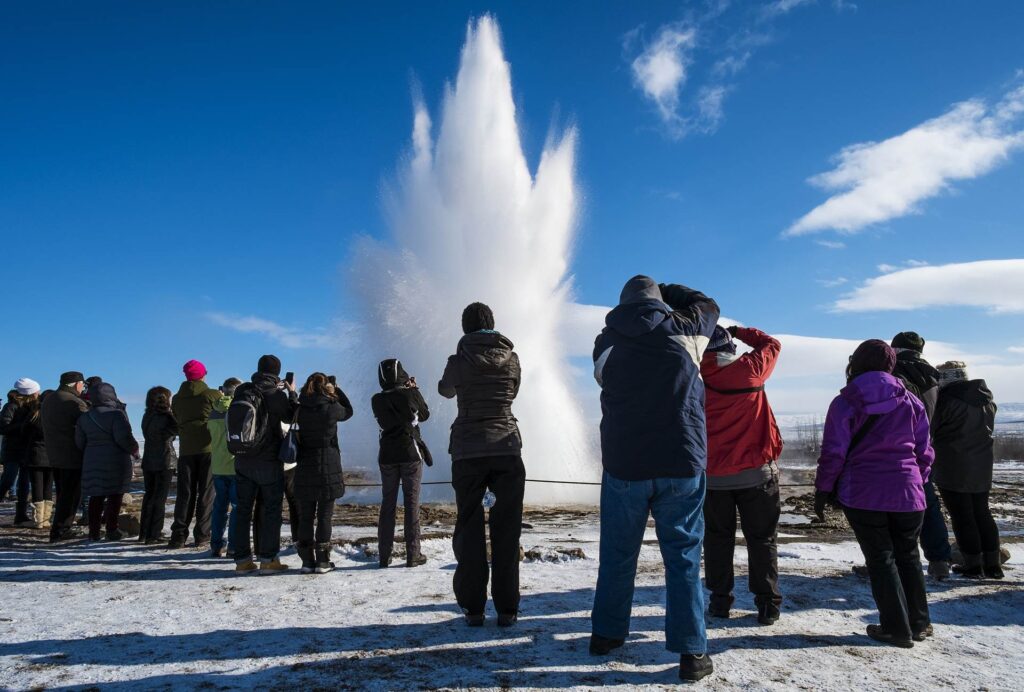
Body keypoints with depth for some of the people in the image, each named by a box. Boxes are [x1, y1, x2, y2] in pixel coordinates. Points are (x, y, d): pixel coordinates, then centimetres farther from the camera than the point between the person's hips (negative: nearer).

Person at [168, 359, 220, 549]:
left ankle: (178, 535, 3)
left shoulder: (177, 398, 10)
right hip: (208, 448, -3)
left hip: (186, 450, 3)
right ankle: (202, 536, 1)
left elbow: (176, 422, 16)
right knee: (206, 493, 2)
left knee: (184, 494, 8)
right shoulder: (213, 395, -3)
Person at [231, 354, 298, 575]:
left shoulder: (241, 391, 1)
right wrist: (292, 393, 11)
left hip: (242, 461, 4)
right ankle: (268, 559, 5)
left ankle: (242, 559, 13)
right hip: (269, 462, -4)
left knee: (243, 509, 11)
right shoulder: (277, 394, -13)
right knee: (271, 509, 5)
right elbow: (292, 417, -1)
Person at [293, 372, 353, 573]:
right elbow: (348, 411, 11)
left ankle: (307, 560, 14)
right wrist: (337, 391, 11)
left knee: (305, 517, 10)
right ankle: (322, 561, 7)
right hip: (328, 468, -3)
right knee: (324, 516, 5)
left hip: (305, 469, 3)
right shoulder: (331, 408, -10)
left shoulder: (301, 409, -3)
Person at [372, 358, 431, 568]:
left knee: (387, 504, 10)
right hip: (410, 453, -3)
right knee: (412, 503, 3)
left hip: (387, 455, 3)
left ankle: (384, 555, 10)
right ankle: (413, 555, 3)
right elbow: (424, 415, 7)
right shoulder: (411, 394, -9)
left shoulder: (377, 400, -3)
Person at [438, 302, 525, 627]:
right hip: (506, 448, 1)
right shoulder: (511, 359, 2)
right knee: (506, 530, 6)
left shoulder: (458, 362, -2)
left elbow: (445, 390, 18)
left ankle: (473, 607, 9)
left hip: (468, 452, -1)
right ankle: (507, 608, 7)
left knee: (469, 529, 9)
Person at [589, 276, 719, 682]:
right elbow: (707, 306, 20)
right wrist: (665, 290, 31)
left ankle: (606, 633, 26)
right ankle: (691, 652, 8)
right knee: (683, 557, 6)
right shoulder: (682, 330, 0)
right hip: (681, 465, -1)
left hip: (623, 464, 2)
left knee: (617, 554, 14)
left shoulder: (607, 341, 3)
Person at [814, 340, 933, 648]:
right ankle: (919, 623, 26)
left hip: (863, 495, -3)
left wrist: (823, 490, 1)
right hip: (907, 493, 3)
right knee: (908, 556, 17)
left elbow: (833, 453, -8)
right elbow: (924, 451, 9)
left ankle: (896, 627, 10)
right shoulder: (911, 401, 5)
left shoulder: (844, 404, -5)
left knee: (880, 558, 7)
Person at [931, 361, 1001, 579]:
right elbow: (987, 428, 18)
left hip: (953, 467, -7)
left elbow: (931, 429, -8)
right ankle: (993, 564, 16)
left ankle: (973, 565, 4)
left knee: (962, 516, 0)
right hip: (982, 466, 7)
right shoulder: (986, 399, 7)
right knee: (982, 512, 15)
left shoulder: (947, 399, -16)